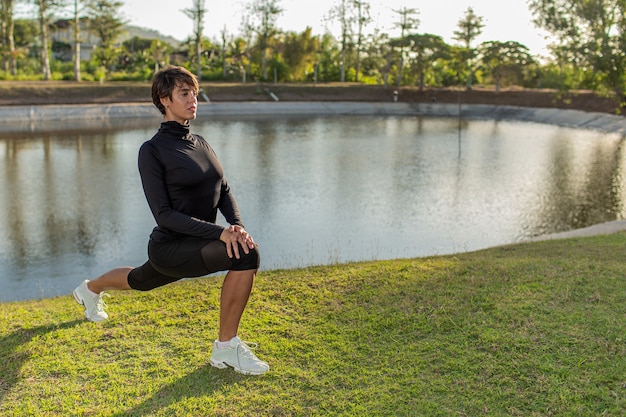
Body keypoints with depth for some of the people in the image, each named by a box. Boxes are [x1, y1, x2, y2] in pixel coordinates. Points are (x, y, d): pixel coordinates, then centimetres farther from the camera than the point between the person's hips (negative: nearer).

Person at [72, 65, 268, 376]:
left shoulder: (200, 142, 7)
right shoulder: (152, 150, -15)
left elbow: (224, 191, 7)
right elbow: (163, 214, -20)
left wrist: (238, 225, -13)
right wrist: (220, 232, -29)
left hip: (197, 243, 8)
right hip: (170, 248, -8)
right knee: (246, 255, -29)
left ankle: (90, 289, 64)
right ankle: (226, 348, -13)